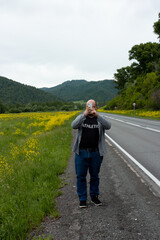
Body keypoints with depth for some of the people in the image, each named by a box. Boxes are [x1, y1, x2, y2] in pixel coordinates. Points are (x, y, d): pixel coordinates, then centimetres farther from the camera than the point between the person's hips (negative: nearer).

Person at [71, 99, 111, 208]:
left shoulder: (100, 119, 2)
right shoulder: (81, 117, 4)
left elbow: (108, 126, -19)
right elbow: (74, 126, -17)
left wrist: (97, 115, -29)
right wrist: (84, 115, -27)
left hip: (96, 153, 0)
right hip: (81, 152, 0)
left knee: (95, 176, 12)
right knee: (81, 176, 5)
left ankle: (94, 196, 30)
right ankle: (82, 199, 18)